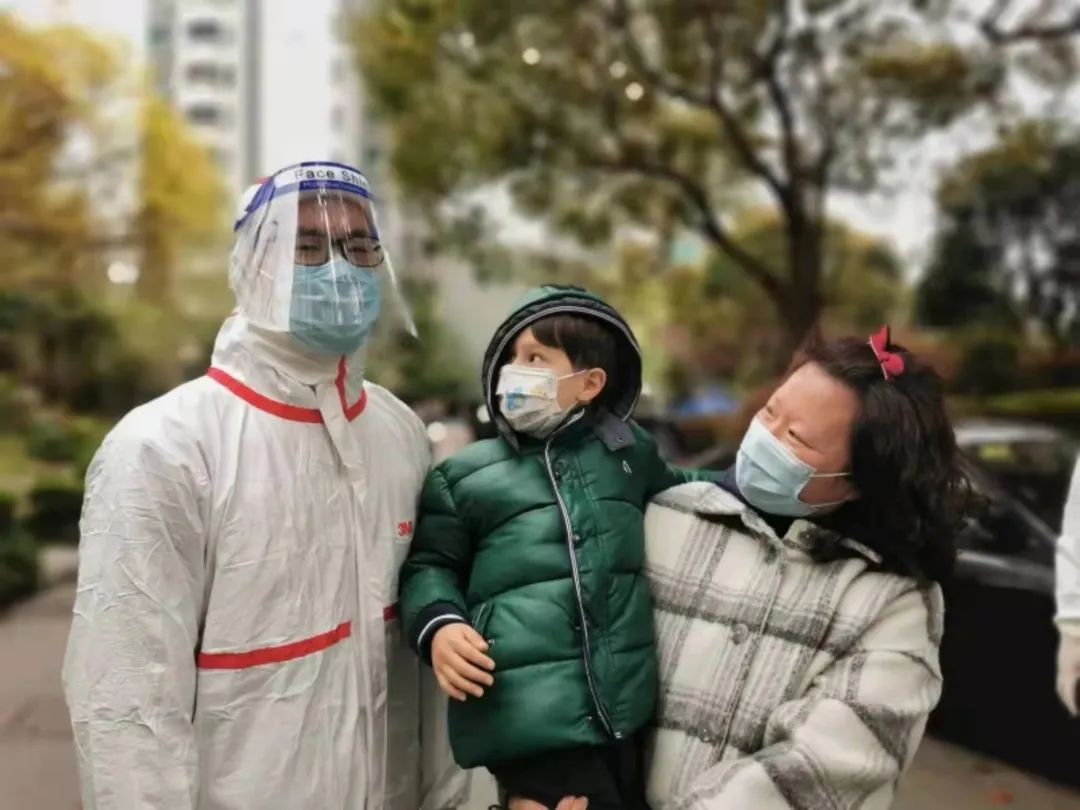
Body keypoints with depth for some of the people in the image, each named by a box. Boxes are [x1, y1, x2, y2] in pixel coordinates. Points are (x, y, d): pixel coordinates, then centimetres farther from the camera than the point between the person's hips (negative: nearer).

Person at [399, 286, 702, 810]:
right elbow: (429, 566, 7)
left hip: (624, 704, 4)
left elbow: (680, 493, 31)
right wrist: (439, 625, -12)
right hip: (525, 709, -3)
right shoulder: (463, 475, 4)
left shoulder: (629, 450, 12)